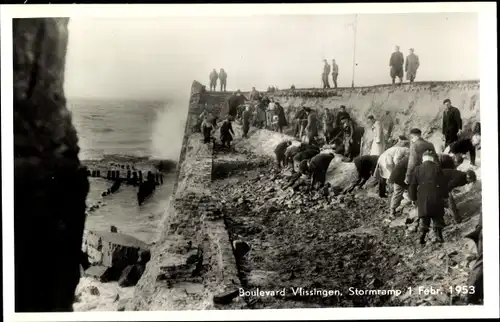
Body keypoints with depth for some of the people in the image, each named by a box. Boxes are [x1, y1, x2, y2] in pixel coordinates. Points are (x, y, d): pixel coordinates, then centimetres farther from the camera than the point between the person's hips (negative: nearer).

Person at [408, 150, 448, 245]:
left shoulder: (417, 169, 5)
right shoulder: (437, 168, -1)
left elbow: (412, 185, 6)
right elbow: (443, 183, 1)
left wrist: (413, 198, 15)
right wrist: (445, 195, 12)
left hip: (422, 197, 1)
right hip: (436, 197, -1)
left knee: (423, 217, 6)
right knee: (437, 216, 10)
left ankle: (422, 236, -4)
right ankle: (439, 235, 4)